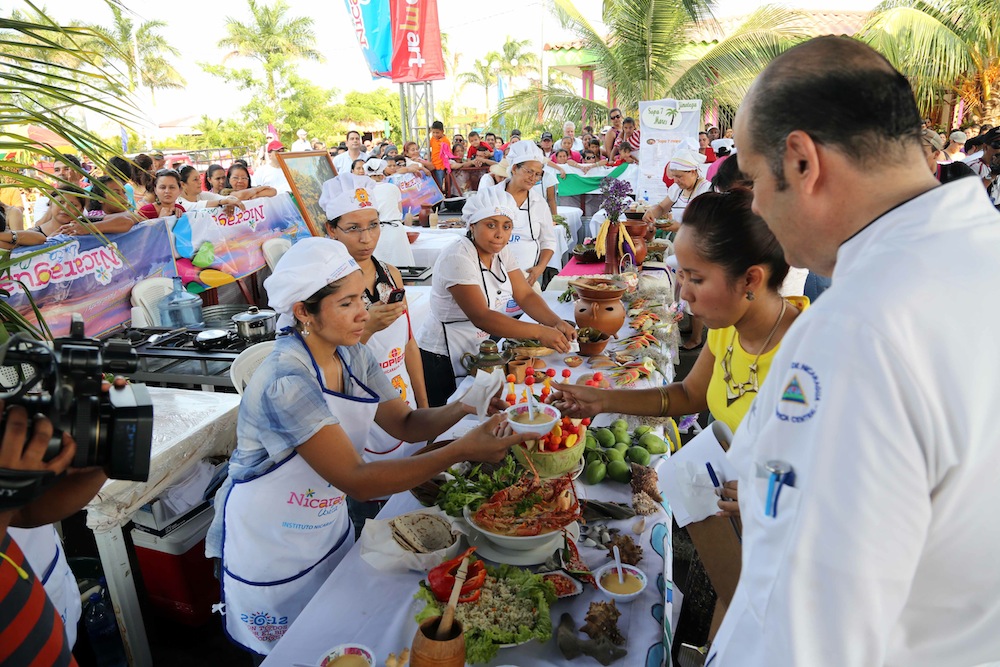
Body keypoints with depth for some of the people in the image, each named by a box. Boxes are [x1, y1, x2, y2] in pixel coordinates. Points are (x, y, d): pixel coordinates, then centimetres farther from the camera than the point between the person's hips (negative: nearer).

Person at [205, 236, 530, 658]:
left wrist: (461, 409, -22)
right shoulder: (287, 382, -33)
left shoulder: (352, 356, -9)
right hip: (270, 548, -6)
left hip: (327, 526, 7)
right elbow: (356, 481, -35)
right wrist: (460, 452, -41)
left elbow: (405, 424, -3)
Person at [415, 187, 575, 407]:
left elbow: (525, 295, 0)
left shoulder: (503, 252, 1)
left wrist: (556, 323, -19)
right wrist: (539, 332, -37)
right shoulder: (457, 258, -23)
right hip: (441, 361, -7)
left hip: (477, 354, 8)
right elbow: (480, 317, -31)